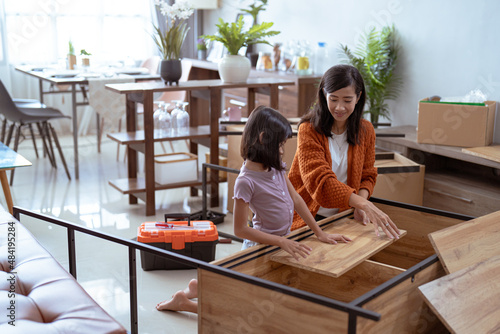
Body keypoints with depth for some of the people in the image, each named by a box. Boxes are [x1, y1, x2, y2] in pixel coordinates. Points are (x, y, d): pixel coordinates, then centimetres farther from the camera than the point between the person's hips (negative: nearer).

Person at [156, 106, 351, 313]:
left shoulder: (276, 168, -2)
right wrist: (281, 242, -26)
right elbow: (241, 230, -23)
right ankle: (183, 302, 12)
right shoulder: (246, 181, -26)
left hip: (281, 243, 8)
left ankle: (200, 287, 31)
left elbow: (296, 200, 5)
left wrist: (320, 233, 2)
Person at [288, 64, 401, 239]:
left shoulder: (365, 131, 4)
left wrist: (361, 202, -11)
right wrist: (364, 204, -33)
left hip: (342, 218, 4)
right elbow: (319, 179, -21)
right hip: (306, 218, -4)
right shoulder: (309, 130, -11)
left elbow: (367, 176, 12)